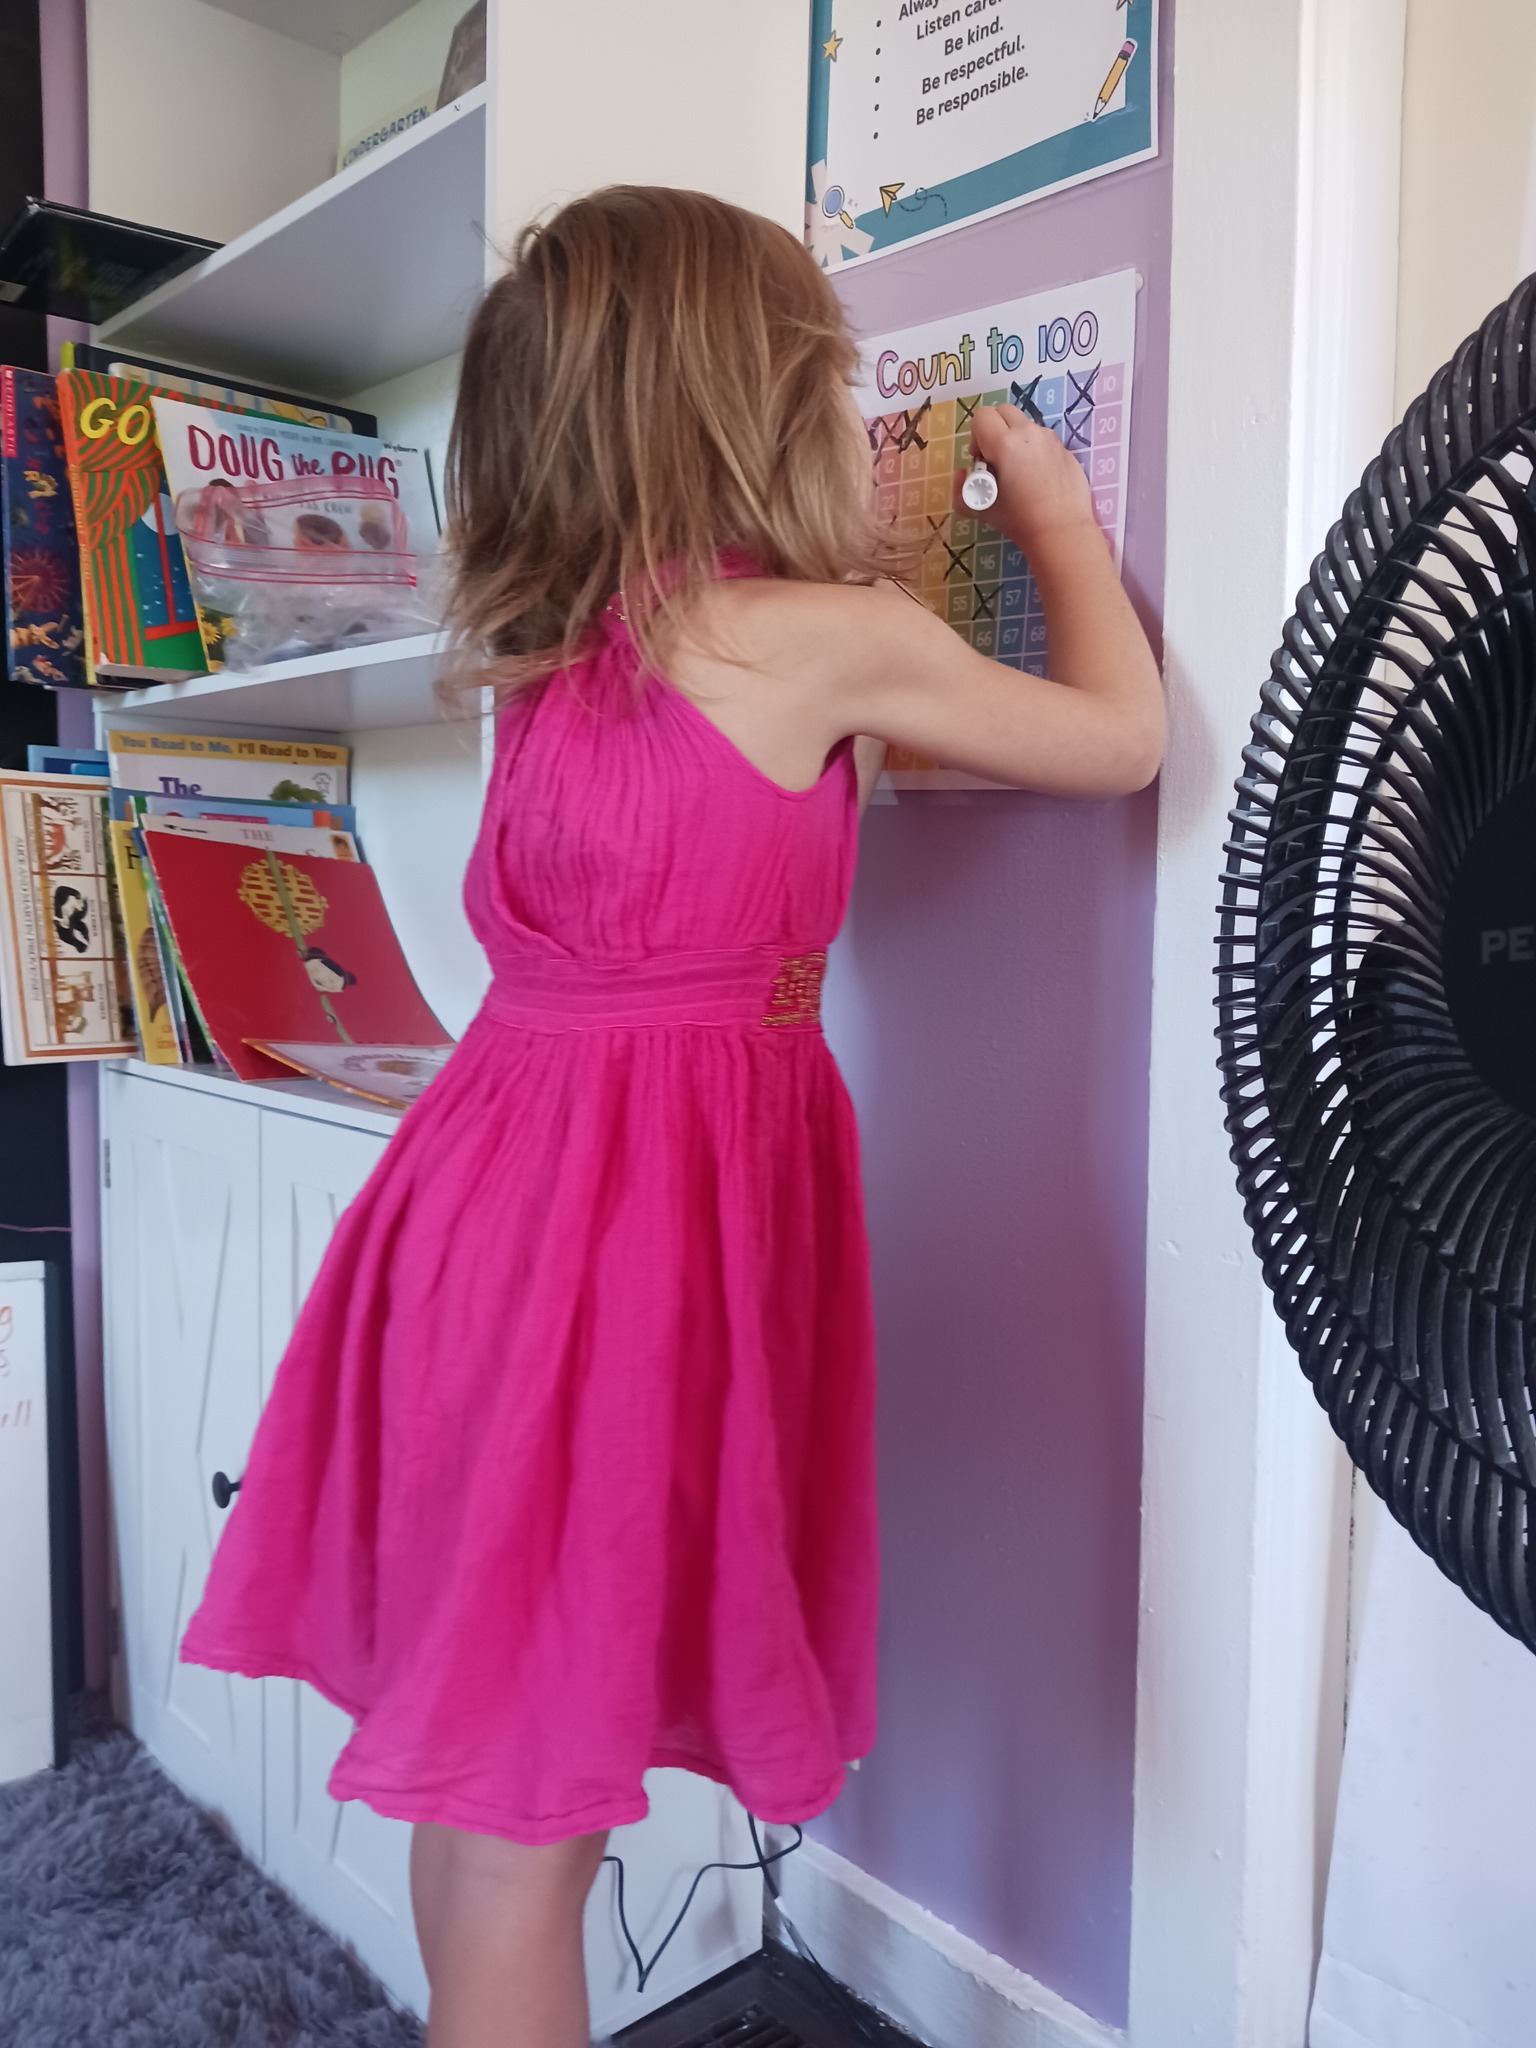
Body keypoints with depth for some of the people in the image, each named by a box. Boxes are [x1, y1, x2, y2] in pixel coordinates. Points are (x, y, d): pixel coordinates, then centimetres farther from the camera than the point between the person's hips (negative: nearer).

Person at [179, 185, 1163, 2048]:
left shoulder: (555, 644, 10)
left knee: (475, 1764, 21)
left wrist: (883, 545, 31)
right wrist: (1058, 516, 19)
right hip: (651, 1196, -7)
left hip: (503, 1164, 8)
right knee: (537, 1803, 6)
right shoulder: (830, 636, -9)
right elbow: (1121, 741, 4)